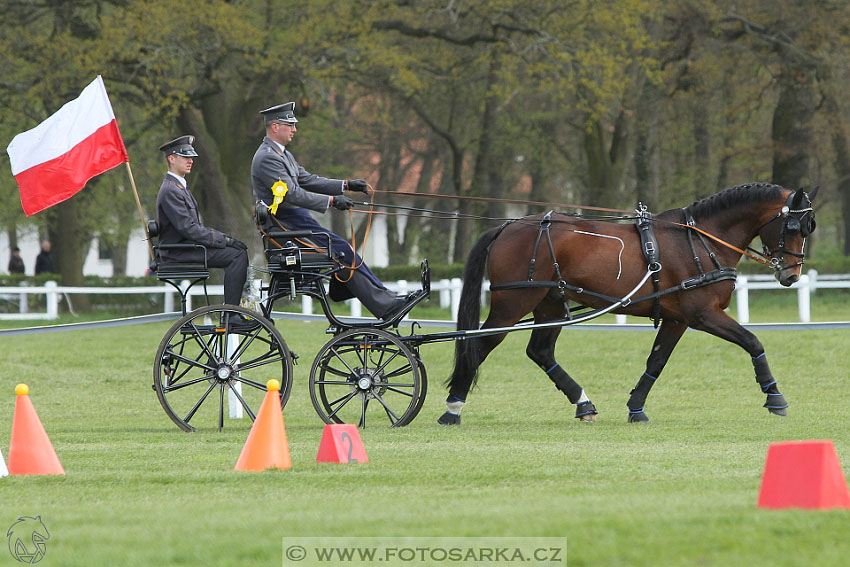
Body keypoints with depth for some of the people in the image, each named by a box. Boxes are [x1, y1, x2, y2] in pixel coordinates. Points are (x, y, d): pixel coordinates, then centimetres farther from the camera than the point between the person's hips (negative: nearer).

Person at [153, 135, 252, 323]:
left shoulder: (180, 186, 19)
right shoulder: (170, 190, -16)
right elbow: (188, 229, -22)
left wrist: (223, 237, 7)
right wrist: (223, 240, -19)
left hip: (186, 246, 10)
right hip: (179, 253, -10)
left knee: (239, 250, 6)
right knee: (237, 255, -19)